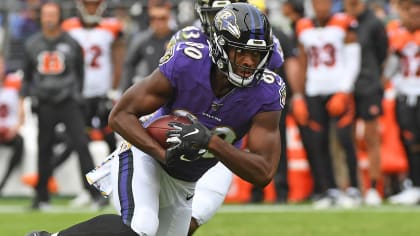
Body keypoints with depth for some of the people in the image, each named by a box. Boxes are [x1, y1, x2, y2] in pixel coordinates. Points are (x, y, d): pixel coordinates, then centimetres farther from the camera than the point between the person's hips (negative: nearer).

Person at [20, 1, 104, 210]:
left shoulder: (71, 44, 1)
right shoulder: (32, 44, 7)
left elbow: (79, 73, 9)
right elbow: (27, 76, 15)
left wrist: (77, 96, 6)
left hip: (68, 103, -2)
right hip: (44, 105, 2)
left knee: (81, 144, -12)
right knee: (44, 151, 6)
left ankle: (95, 192, -12)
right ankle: (42, 198, 15)